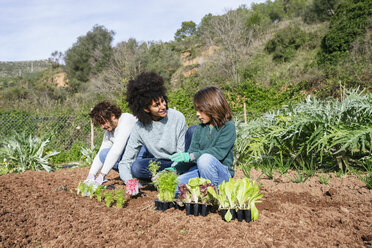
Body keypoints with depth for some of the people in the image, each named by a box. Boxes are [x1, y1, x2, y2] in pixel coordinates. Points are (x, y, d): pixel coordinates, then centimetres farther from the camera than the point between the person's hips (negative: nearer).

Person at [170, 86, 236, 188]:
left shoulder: (228, 126, -6)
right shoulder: (199, 129, 12)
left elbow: (219, 151, -19)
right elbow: (192, 154, 7)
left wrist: (191, 156, -26)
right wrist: (175, 169, -9)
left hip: (221, 173, -4)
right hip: (199, 172, 5)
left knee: (205, 158, -36)